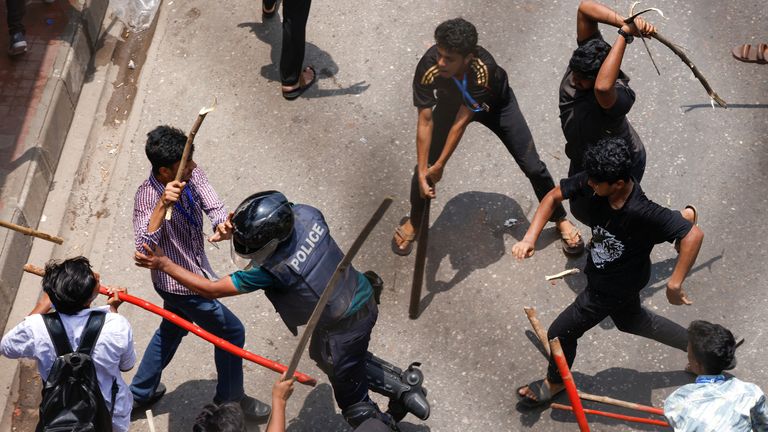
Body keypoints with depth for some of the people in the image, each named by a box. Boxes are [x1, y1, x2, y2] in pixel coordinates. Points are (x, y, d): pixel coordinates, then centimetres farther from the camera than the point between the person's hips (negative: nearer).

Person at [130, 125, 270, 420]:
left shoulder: (192, 174, -12)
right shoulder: (147, 197, -31)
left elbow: (212, 205, -21)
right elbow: (144, 246, -42)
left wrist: (222, 224, -43)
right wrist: (163, 205, -51)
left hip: (190, 272, 8)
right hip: (181, 285, -8)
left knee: (171, 331, 27)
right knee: (231, 332, 7)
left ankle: (140, 395, 47)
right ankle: (230, 399, 29)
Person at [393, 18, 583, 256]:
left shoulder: (485, 68, -44)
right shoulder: (427, 68, -39)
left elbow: (462, 120, -37)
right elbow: (425, 122, -32)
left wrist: (440, 164, -32)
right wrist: (422, 172, -33)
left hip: (494, 103, -1)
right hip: (451, 101, 2)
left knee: (532, 165, 0)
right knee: (425, 164, -2)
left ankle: (560, 219, 24)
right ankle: (414, 222, 26)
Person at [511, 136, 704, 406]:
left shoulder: (643, 213, -42)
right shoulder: (593, 181, -24)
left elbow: (694, 234, -41)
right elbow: (554, 196, -11)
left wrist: (674, 284, -38)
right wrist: (530, 238, -21)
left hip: (614, 288, -7)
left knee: (561, 332, 9)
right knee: (632, 320, 32)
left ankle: (555, 383, 42)